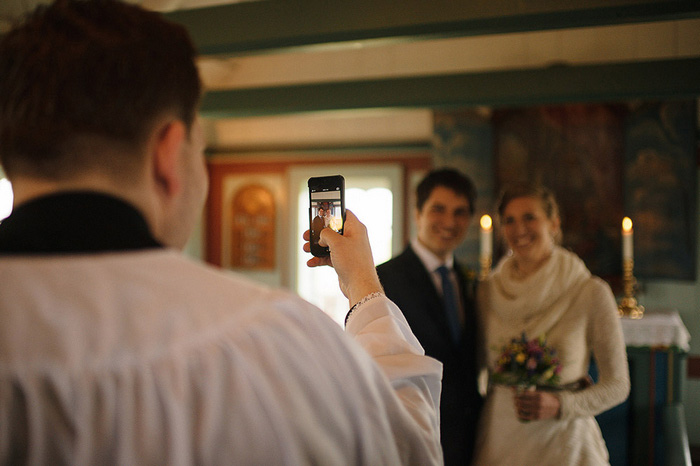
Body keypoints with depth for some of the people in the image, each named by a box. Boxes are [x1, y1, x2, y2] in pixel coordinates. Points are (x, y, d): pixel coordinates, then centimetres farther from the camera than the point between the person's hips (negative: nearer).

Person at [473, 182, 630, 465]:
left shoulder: (591, 293, -9)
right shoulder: (487, 292, -1)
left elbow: (617, 384, -5)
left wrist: (560, 405, -18)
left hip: (564, 442, -2)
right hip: (499, 440, 2)